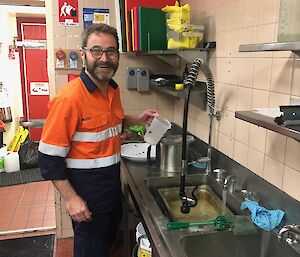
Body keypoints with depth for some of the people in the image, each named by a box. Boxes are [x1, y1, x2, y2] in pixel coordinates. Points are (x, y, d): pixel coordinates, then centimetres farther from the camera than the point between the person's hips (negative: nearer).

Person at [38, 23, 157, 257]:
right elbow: (49, 157, -21)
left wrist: (136, 120, 2)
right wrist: (71, 199, -21)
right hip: (86, 192, -7)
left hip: (113, 184, 8)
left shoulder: (113, 90, 1)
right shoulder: (69, 98, -24)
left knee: (109, 238, 27)